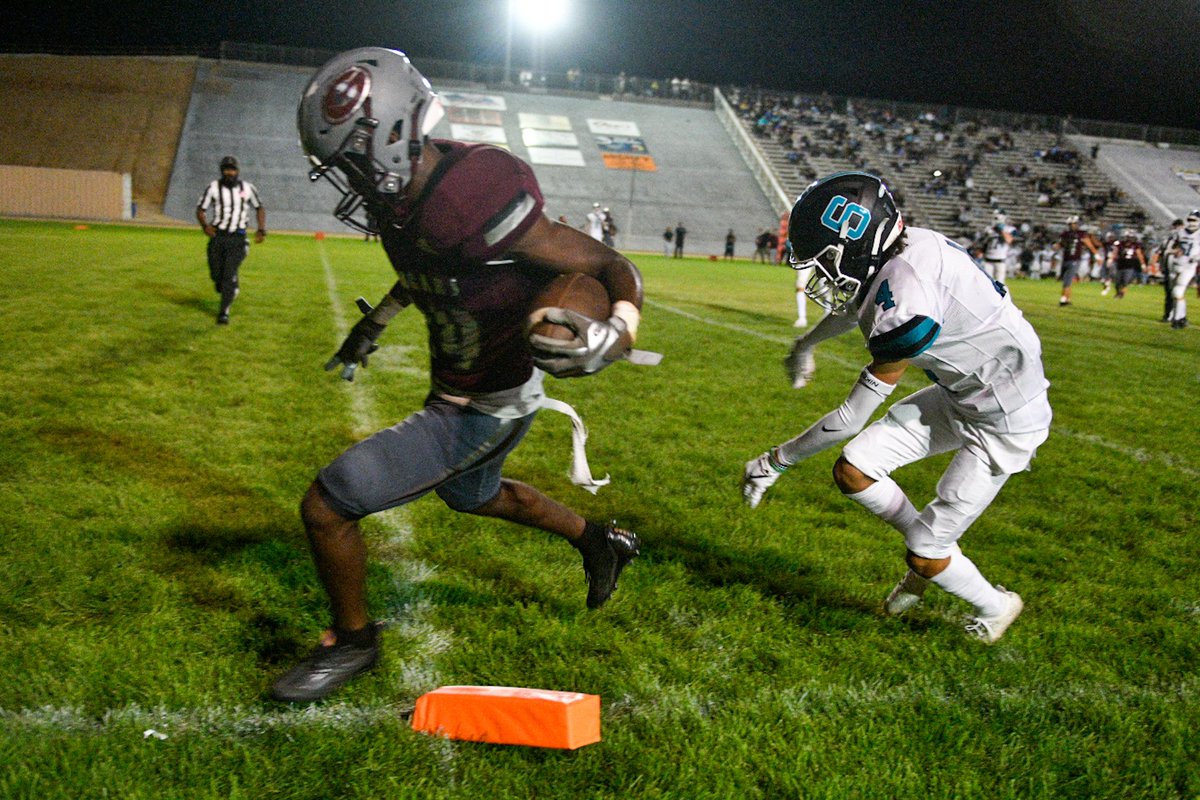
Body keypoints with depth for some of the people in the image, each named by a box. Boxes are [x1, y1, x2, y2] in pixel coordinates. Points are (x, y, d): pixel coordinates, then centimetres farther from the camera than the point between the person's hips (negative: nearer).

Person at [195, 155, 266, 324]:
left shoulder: (247, 188, 0)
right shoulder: (214, 187, -4)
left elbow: (259, 208, 14)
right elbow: (200, 209, 2)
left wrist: (262, 230, 3)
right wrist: (205, 225, -17)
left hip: (237, 238, -1)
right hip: (217, 236, 1)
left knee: (229, 275, -10)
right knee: (216, 274, 3)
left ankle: (224, 312, -1)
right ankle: (230, 289, 38)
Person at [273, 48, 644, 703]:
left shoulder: (477, 203, -34)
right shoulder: (402, 194, -7)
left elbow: (615, 269, -26)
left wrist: (613, 336, -45)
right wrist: (374, 322, 22)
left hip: (482, 410, -9)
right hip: (456, 393, 9)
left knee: (326, 505, -7)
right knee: (473, 495, 35)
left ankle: (352, 642, 19)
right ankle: (598, 541, 51)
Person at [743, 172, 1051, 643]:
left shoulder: (906, 296, -34)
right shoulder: (888, 259, -9)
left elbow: (852, 416, -25)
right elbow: (852, 309, 18)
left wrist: (776, 461, -13)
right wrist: (805, 345, 38)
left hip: (1006, 421, -8)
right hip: (958, 395, 8)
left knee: (925, 554, 0)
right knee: (853, 471, 1)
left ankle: (996, 606, 31)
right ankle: (930, 553, 24)